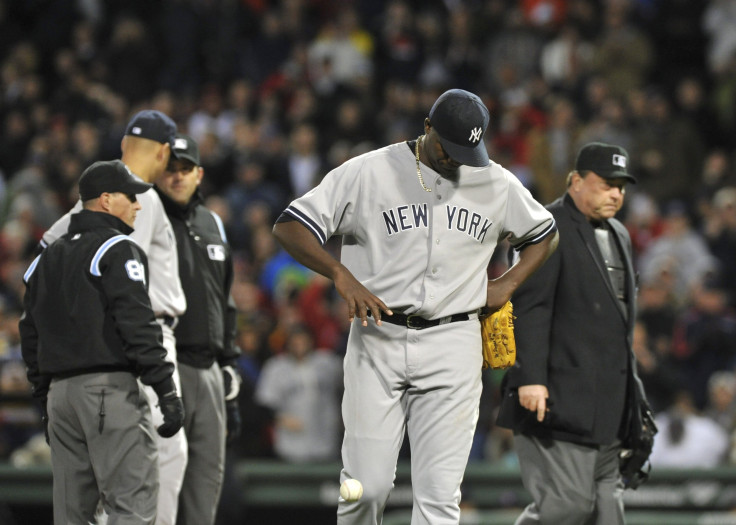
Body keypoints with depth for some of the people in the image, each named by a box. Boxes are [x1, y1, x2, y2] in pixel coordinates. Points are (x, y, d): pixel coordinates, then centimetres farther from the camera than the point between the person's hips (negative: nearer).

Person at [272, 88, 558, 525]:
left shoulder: (498, 185, 7)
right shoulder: (369, 172, -3)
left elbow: (545, 234, 26)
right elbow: (291, 226, -5)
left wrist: (508, 283, 9)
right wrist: (342, 275, -19)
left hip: (453, 345, 1)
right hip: (377, 341, -1)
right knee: (367, 486, -3)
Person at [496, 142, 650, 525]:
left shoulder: (618, 236, 20)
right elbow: (529, 308, -15)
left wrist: (630, 385, 22)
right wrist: (531, 378, -22)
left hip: (607, 403, 9)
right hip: (559, 397, -9)